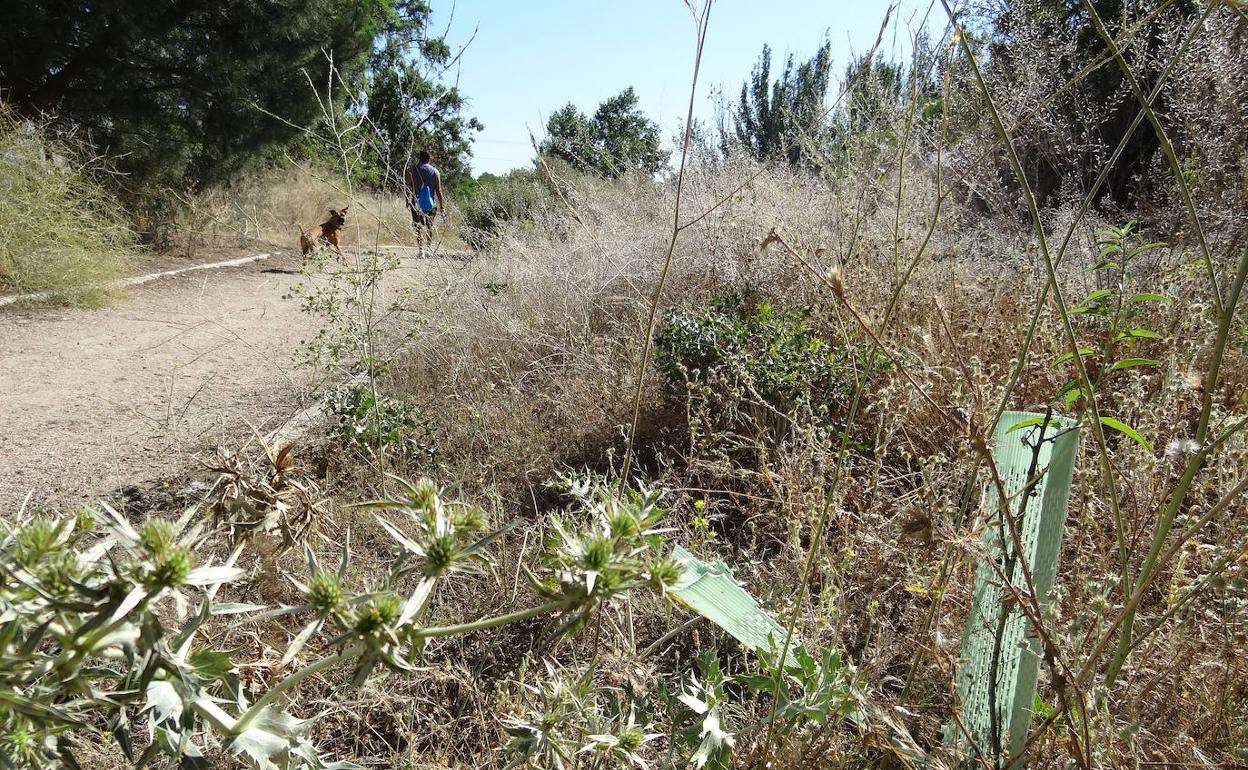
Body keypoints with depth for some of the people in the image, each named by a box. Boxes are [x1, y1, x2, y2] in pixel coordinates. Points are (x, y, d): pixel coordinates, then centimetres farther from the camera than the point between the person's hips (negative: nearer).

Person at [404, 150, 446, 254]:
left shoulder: (412, 170, 0)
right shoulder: (435, 172, -1)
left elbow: (407, 188, 0)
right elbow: (438, 191, -3)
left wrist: (407, 202, 12)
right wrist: (442, 208, 0)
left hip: (417, 203, -1)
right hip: (431, 204, 1)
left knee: (419, 227, 2)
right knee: (429, 226, 19)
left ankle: (421, 249, -8)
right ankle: (430, 245, 19)